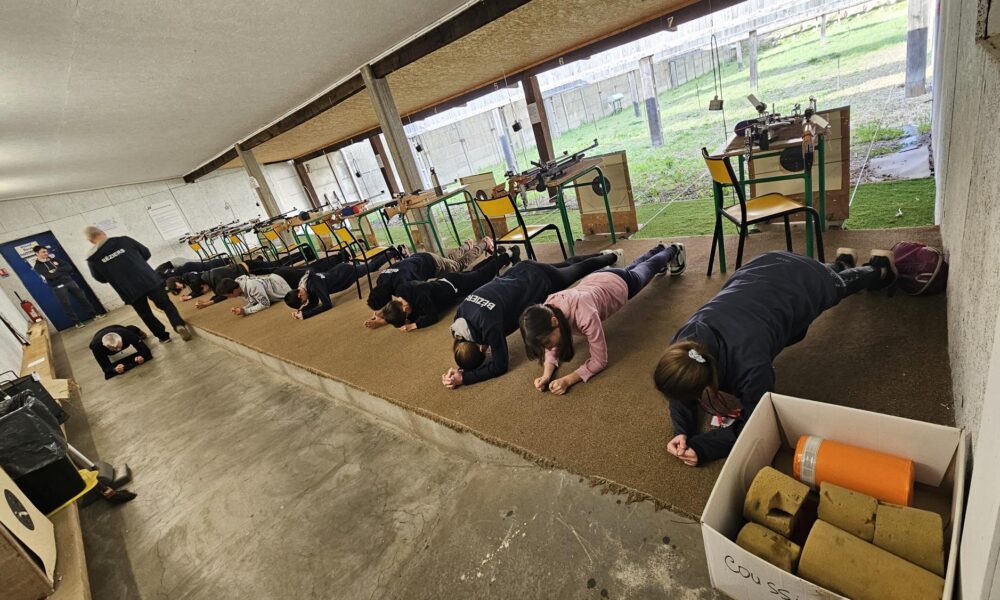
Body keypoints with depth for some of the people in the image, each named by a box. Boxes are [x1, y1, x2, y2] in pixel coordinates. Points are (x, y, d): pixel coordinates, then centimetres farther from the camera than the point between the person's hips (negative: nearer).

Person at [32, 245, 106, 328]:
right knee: (67, 305, -1)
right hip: (58, 287, -4)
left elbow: (69, 267, 3)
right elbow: (50, 275, -17)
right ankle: (77, 321, 5)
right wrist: (63, 271, -8)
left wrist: (57, 270, -11)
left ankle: (94, 314, 14)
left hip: (69, 281, 4)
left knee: (82, 297, 6)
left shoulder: (54, 259, 13)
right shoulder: (38, 266, -1)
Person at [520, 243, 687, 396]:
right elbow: (552, 350, -20)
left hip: (620, 282, -4)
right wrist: (546, 375, -39)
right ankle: (659, 249, 71)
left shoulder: (584, 313, -51)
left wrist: (568, 380, -50)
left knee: (649, 266, 31)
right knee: (632, 267, 38)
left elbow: (600, 360, -41)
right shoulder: (546, 312, -34)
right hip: (596, 279, 4)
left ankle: (673, 250, 65)